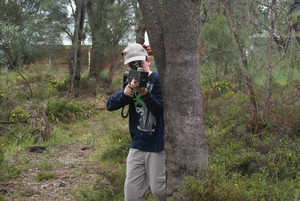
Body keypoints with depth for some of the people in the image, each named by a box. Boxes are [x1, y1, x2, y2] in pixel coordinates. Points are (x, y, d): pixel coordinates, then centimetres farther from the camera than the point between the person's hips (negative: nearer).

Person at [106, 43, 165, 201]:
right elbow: (110, 105, -2)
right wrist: (125, 93, -22)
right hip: (137, 146, 5)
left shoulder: (158, 80, -8)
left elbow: (161, 110, -17)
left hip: (157, 145, -5)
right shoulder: (131, 81, 7)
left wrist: (144, 93, -31)